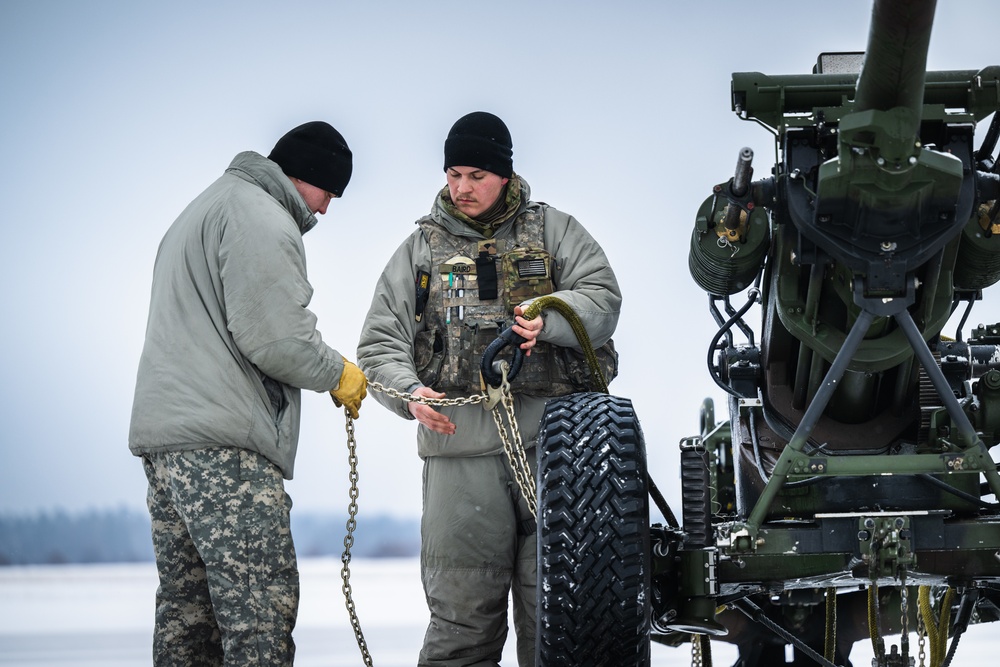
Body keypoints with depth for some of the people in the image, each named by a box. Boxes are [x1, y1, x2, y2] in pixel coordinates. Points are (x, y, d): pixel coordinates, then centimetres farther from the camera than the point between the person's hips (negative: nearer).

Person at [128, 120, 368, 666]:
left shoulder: (200, 211, 27)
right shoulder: (261, 218, -8)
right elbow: (276, 337, -16)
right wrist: (337, 375, 0)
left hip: (160, 432, 11)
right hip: (222, 442, -10)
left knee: (187, 602, 10)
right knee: (262, 605, -14)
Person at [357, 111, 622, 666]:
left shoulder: (553, 231, 14)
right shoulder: (422, 247, 16)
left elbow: (602, 298, 0)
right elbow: (380, 344, 10)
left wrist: (549, 317, -20)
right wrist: (409, 392, -11)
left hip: (551, 438, 0)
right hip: (460, 441, 0)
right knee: (461, 613, -3)